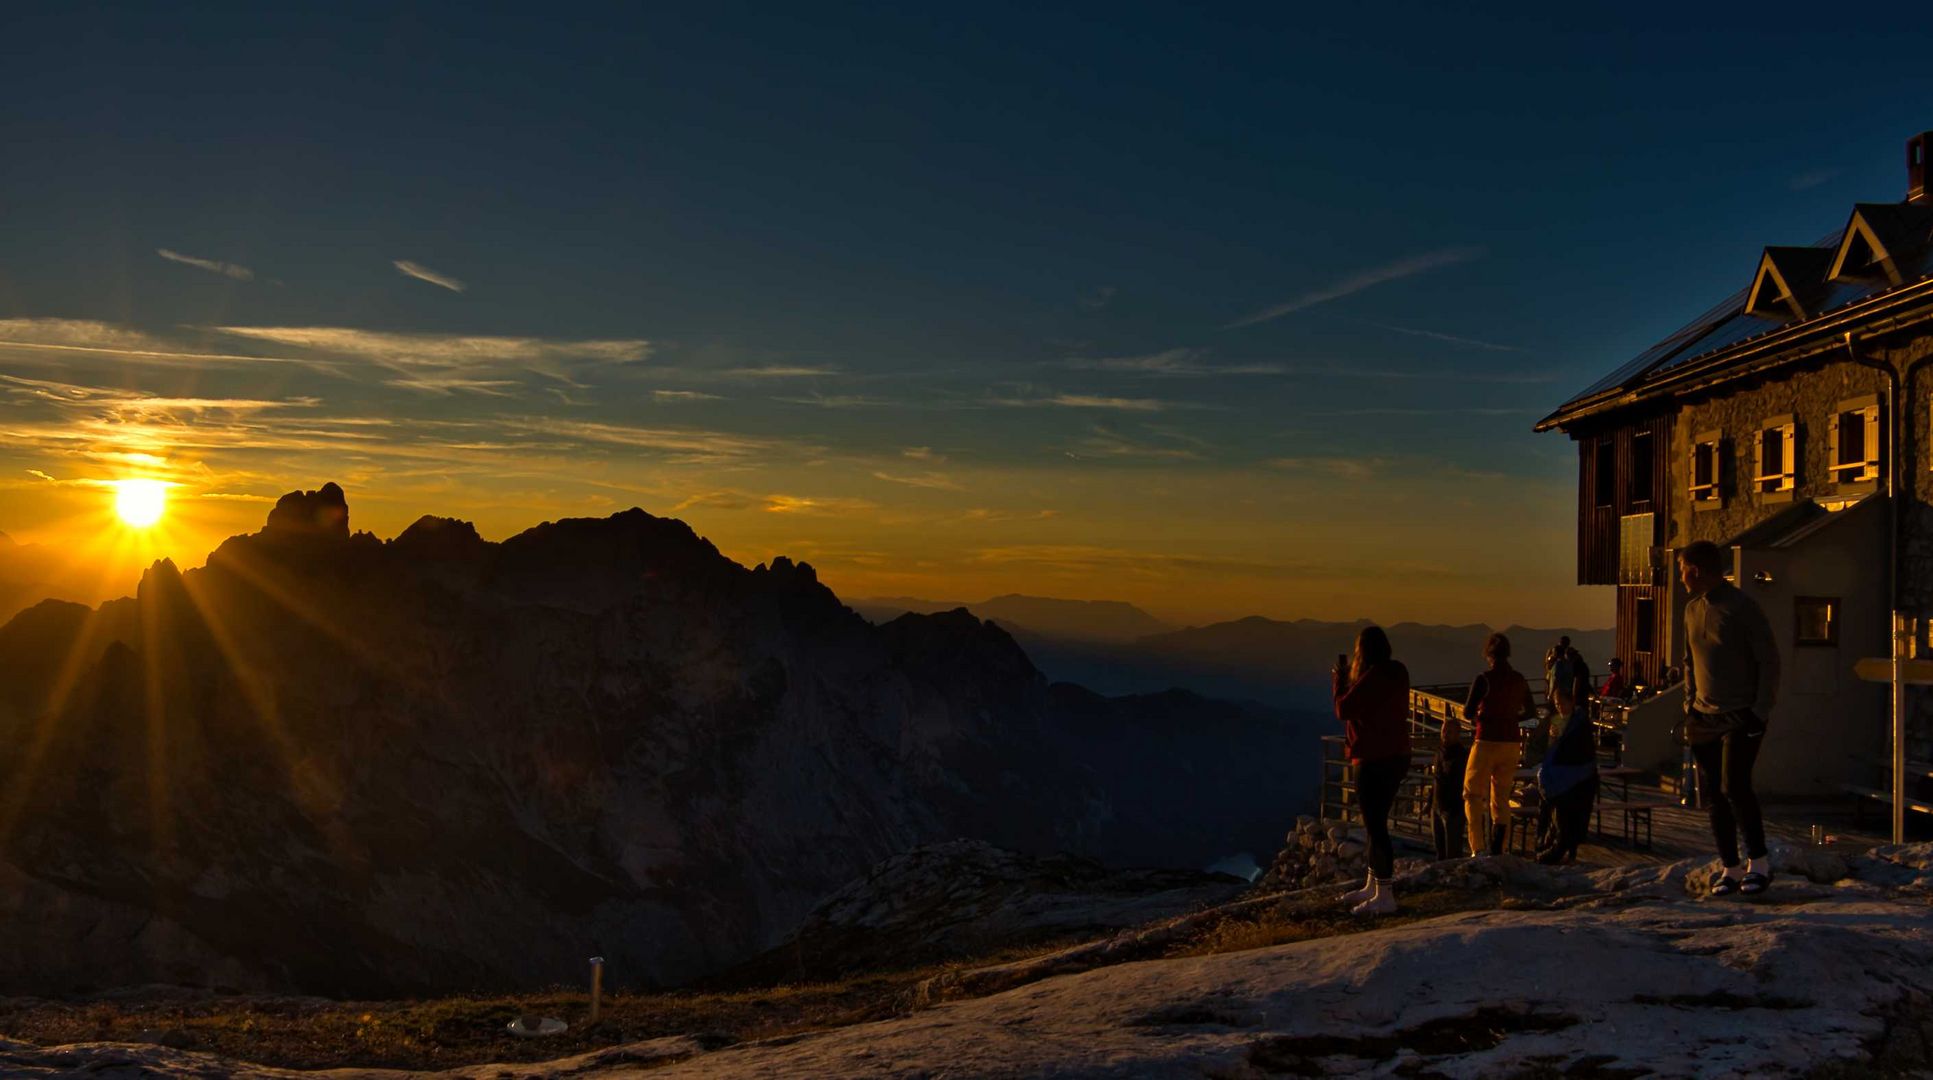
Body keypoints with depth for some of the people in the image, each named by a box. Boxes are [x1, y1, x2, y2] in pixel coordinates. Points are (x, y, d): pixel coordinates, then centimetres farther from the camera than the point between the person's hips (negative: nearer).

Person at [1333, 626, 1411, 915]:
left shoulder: (1372, 677, -19)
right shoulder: (1397, 672, 8)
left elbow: (1343, 710, -13)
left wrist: (1340, 682, 2)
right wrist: (1349, 681, 18)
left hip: (1376, 761, -10)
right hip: (1396, 757, 10)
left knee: (1376, 826, -6)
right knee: (1376, 823, 18)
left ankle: (1384, 896, -4)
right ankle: (1373, 886, 28)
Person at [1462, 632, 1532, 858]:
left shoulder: (1484, 680, -14)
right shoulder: (1520, 681, 4)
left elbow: (1468, 712, -15)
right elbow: (1528, 711, 16)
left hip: (1487, 742, -5)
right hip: (1512, 743, 5)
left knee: (1474, 794, 4)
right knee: (1502, 798, 15)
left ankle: (1479, 847, -8)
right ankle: (1498, 847, 16)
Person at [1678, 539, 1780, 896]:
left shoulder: (1742, 607, -10)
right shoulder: (1693, 609, 12)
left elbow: (1769, 660, -9)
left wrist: (1760, 711, -13)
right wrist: (1690, 705, 11)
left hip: (1741, 718, -7)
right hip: (1705, 717, 7)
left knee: (1734, 787, -17)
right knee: (1713, 795, 4)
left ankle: (1758, 861, -2)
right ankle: (1731, 869, 12)